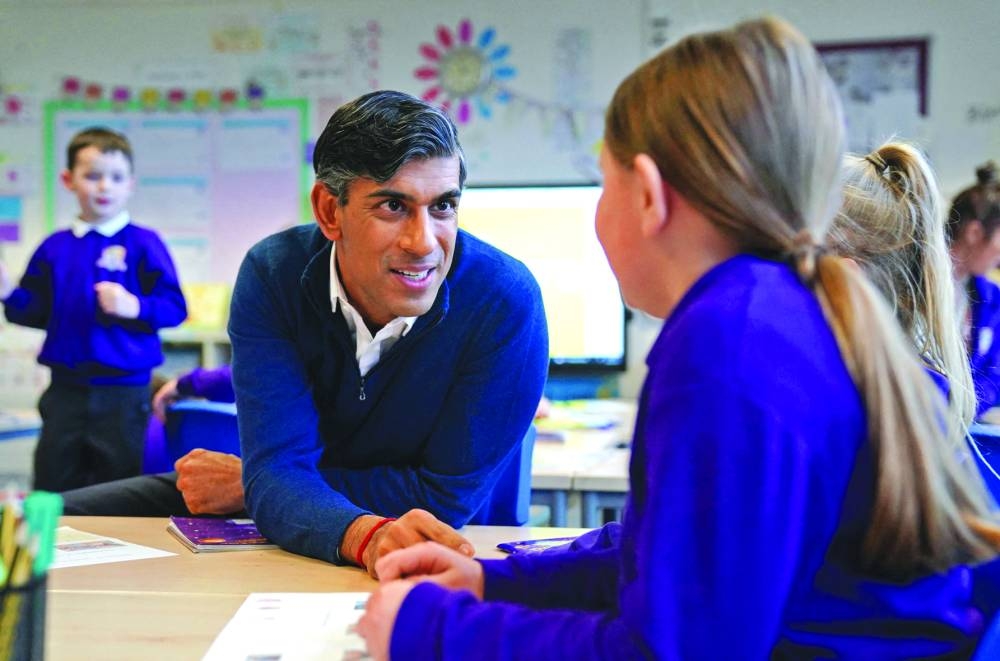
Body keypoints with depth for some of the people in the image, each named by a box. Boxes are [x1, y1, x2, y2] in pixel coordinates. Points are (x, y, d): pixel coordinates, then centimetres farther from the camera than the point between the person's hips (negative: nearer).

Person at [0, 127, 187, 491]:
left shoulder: (144, 244, -4)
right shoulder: (54, 247, 8)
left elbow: (175, 307, -9)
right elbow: (37, 311, 13)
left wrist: (134, 307, -25)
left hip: (123, 393, -4)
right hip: (66, 390, 4)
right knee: (52, 494, 11)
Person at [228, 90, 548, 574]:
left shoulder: (505, 302, -21)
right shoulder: (272, 275, -14)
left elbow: (446, 494, -17)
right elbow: (278, 469, -21)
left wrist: (244, 487, -12)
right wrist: (366, 534, -43)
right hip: (293, 561, 2)